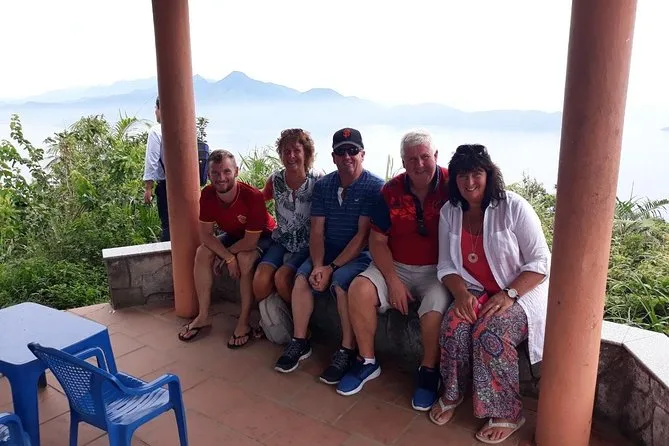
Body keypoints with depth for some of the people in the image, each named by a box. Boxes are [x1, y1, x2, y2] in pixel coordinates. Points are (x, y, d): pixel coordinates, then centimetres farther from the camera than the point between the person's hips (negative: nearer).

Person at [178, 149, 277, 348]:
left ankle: (244, 322, -21)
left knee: (244, 258, -33)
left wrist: (223, 255, -19)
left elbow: (250, 242, -31)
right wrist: (228, 257, -28)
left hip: (261, 236, -6)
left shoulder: (252, 196, -35)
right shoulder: (207, 195, -19)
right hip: (233, 234, 6)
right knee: (202, 253, -13)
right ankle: (203, 316, -2)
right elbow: (205, 234, -16)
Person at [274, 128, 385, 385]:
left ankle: (347, 351, -16)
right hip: (327, 252, 5)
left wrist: (331, 267, -22)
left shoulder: (375, 187, -13)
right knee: (302, 277, -19)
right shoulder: (323, 186, 4)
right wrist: (317, 265, -17)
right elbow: (316, 231, 0)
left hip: (360, 254, -5)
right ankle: (300, 342, -2)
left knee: (341, 282, -31)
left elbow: (363, 236, -18)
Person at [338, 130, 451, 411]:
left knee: (435, 307, -32)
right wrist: (393, 281, -10)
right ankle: (367, 362, 0)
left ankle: (429, 371, -3)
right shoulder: (391, 191, 0)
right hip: (396, 267, 3)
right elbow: (377, 241, 0)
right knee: (359, 289, -20)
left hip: (437, 270, -3)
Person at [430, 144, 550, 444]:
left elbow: (541, 262, -13)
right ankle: (452, 394, 1)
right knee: (454, 325, -25)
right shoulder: (449, 212, 0)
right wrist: (461, 293, -18)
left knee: (490, 332, -30)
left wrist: (509, 295, -25)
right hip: (476, 290, 4)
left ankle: (507, 414, -8)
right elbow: (446, 266, 2)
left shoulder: (514, 207, -13)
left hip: (522, 290, -3)